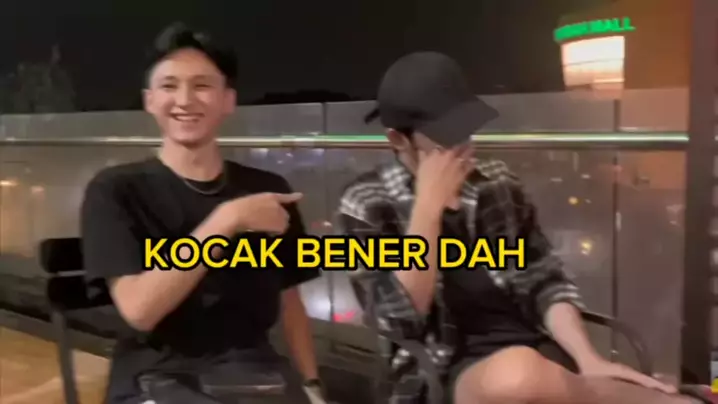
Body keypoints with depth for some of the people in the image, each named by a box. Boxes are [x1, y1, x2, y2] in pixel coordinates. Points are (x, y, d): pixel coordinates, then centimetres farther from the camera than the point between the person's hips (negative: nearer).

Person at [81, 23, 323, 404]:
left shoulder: (267, 189, 7)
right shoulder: (116, 190, -3)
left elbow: (289, 301, 11)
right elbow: (139, 309, -16)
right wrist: (226, 220, -20)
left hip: (254, 371, 3)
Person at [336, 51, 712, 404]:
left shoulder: (495, 182, 11)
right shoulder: (367, 205, 0)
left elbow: (545, 282, 8)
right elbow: (403, 318, -10)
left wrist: (588, 360, -10)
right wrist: (429, 206, -14)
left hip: (538, 348, 3)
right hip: (449, 369, -3)